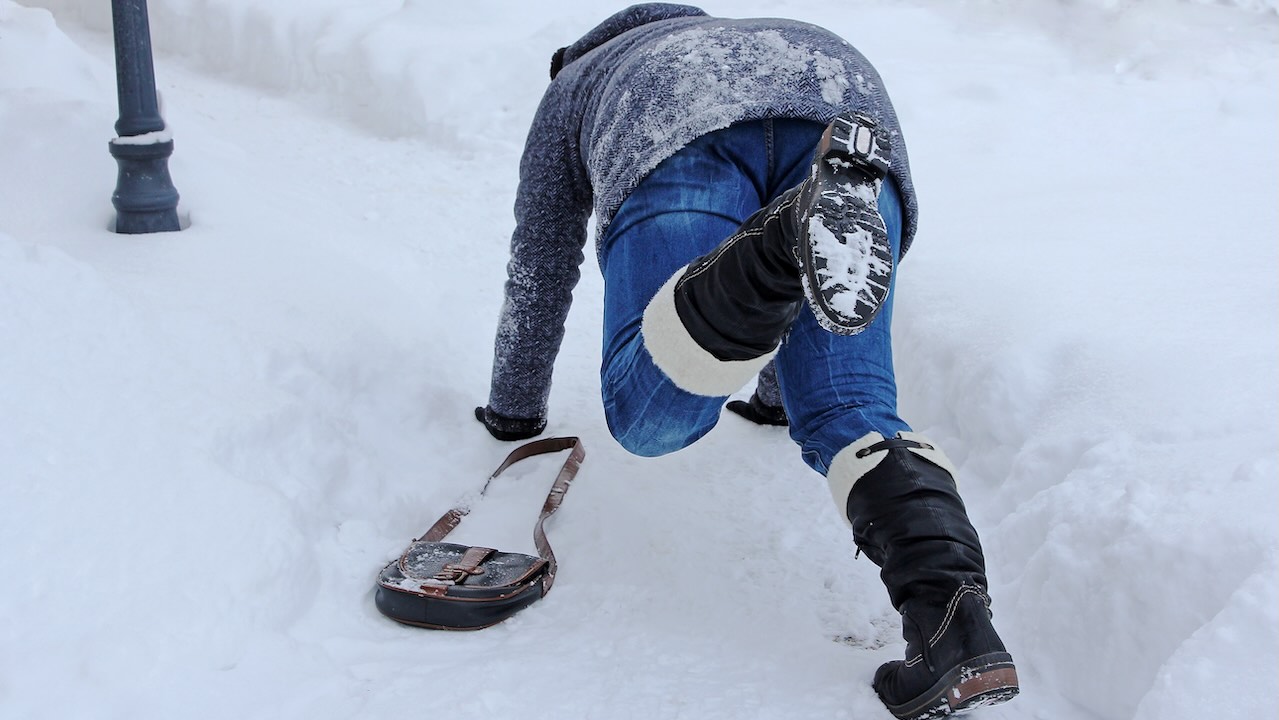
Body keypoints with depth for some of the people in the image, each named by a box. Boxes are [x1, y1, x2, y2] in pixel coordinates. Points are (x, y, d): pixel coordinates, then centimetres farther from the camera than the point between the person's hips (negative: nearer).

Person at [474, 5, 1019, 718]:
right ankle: (957, 630, -24)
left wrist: (514, 410, 56)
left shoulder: (572, 89, 42)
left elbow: (539, 272, 43)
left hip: (682, 134, -4)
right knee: (850, 414, 0)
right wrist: (776, 395, 69)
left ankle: (799, 229, -38)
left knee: (649, 418, -13)